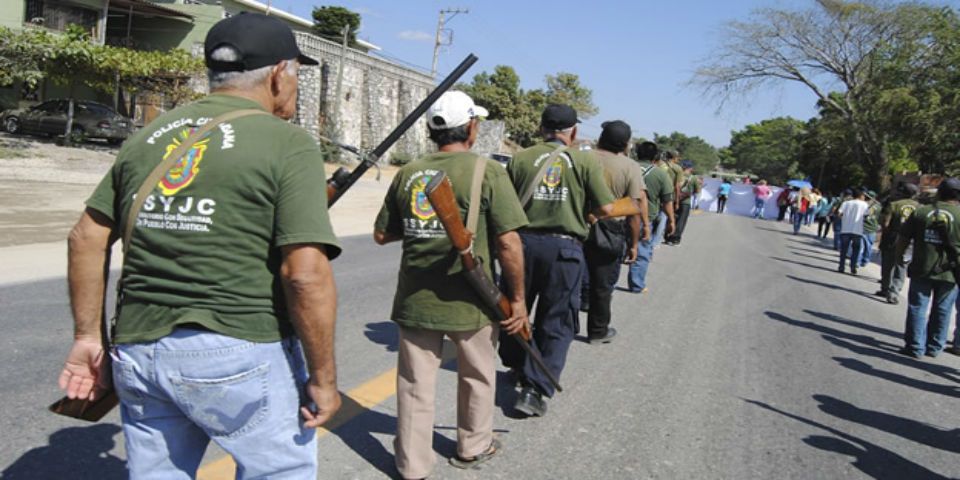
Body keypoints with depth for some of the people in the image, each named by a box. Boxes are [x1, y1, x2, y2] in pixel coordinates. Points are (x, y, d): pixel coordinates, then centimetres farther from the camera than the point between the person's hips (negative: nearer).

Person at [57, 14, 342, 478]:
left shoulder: (149, 135, 9)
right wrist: (323, 378, -9)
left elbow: (87, 238, 11)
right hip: (242, 356, -6)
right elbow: (306, 275, -18)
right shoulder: (288, 143, -9)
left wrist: (87, 335, 17)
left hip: (138, 351, 6)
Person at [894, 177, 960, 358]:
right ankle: (934, 347, 21)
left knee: (917, 307, 6)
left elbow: (903, 238, 5)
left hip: (921, 269, 0)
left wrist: (898, 256, 18)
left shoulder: (921, 212, 1)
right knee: (942, 310, 13)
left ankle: (915, 346, 6)